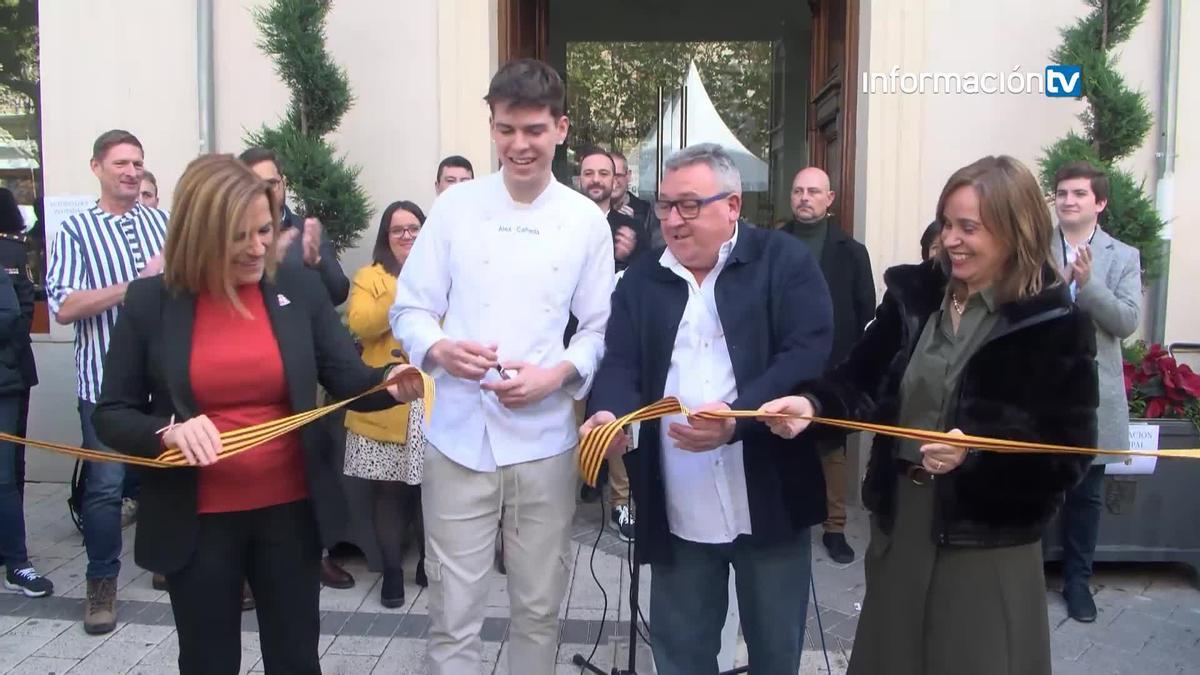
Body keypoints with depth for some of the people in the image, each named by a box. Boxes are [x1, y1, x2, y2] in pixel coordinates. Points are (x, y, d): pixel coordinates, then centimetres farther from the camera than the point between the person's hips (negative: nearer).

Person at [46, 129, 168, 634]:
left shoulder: (164, 222, 8)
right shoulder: (75, 231, 0)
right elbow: (63, 308, -11)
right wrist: (139, 283, -17)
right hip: (107, 380, -2)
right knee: (105, 485, 3)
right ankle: (102, 583, 20)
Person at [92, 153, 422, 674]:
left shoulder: (299, 289, -3)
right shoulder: (151, 302, -6)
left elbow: (351, 382, -3)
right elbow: (111, 416, -1)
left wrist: (391, 385, -25)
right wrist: (167, 431, -22)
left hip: (289, 510, 1)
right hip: (197, 520, -1)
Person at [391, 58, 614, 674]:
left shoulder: (587, 221, 1)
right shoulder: (454, 206, 0)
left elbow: (600, 327, 5)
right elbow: (409, 308, 3)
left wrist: (557, 373, -14)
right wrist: (438, 349, -18)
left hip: (545, 440, 1)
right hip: (459, 437, 0)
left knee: (539, 606, 16)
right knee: (453, 611, 7)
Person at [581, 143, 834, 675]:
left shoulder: (784, 261, -2)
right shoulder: (640, 281, 10)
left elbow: (809, 354, -13)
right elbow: (620, 365, 3)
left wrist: (737, 417, -27)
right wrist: (608, 414, -20)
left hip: (769, 499, -2)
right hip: (678, 508, 3)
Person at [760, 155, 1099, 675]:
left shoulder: (1056, 324, -11)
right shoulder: (914, 295, 2)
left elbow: (1068, 451, -13)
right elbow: (861, 382, -2)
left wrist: (976, 450, -28)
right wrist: (812, 403, -22)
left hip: (988, 541, -4)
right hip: (900, 520, 5)